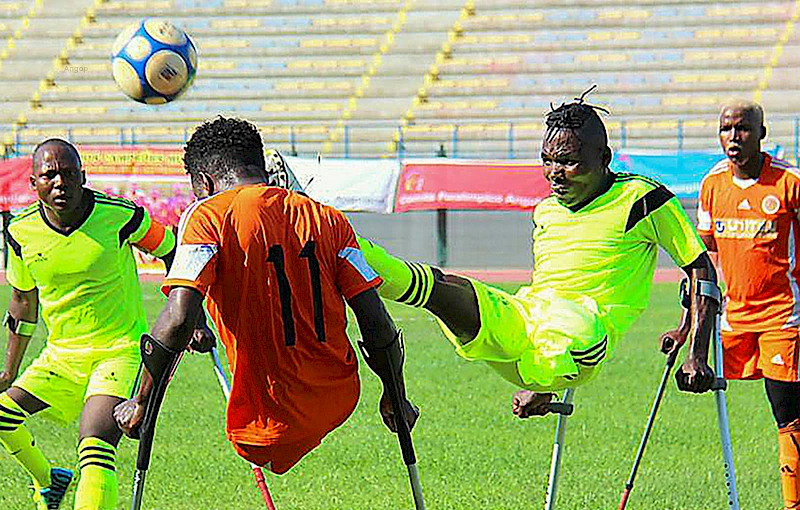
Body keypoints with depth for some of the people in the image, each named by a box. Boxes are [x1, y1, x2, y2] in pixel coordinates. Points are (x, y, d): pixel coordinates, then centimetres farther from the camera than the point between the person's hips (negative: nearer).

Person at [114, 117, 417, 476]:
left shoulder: (207, 215, -9)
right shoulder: (328, 218, 2)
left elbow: (178, 319, -20)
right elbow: (377, 324, 0)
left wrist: (141, 403, -9)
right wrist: (395, 397, 15)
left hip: (271, 422, -4)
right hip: (339, 401, 4)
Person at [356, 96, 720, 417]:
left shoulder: (639, 198, 5)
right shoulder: (545, 211, 24)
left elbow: (701, 269, 6)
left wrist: (697, 356, -1)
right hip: (511, 321, 4)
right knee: (443, 288, -27)